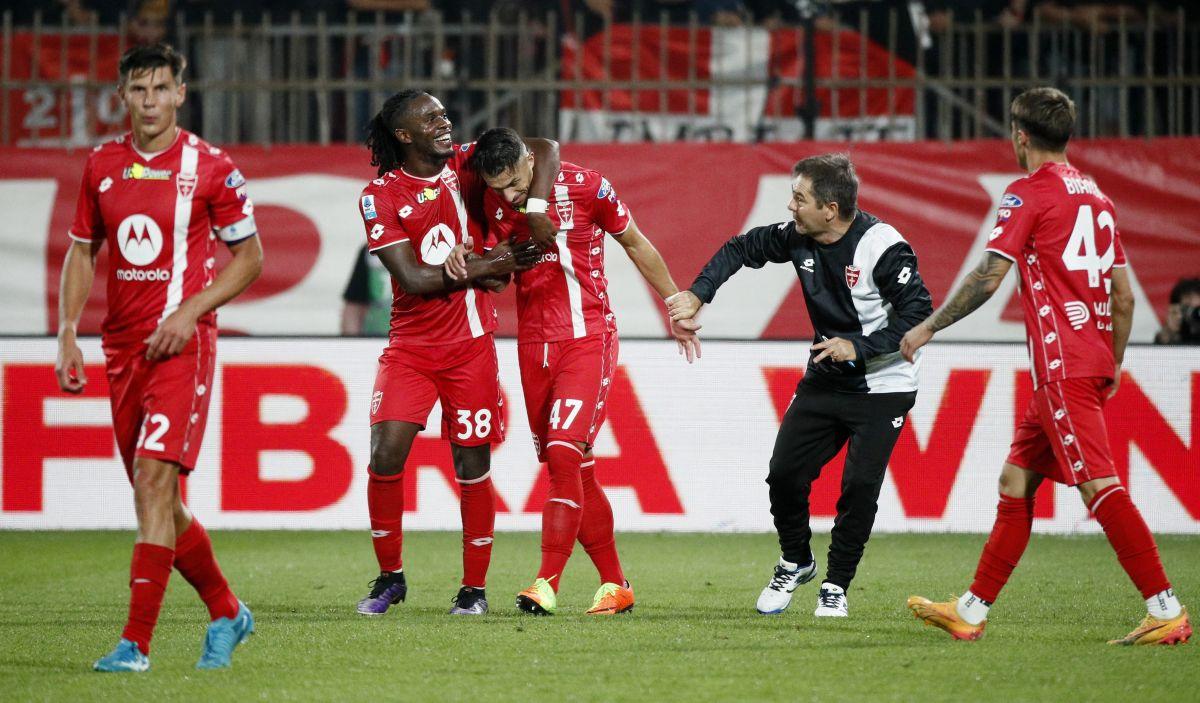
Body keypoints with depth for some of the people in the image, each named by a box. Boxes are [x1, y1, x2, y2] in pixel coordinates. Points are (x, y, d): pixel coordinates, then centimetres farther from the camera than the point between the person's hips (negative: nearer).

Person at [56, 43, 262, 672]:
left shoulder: (208, 167, -5)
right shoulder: (102, 165, 9)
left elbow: (250, 256, 1)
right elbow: (82, 251, 17)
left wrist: (190, 311, -11)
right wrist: (67, 333, 5)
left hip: (181, 343, -6)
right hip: (122, 347, 6)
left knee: (154, 479, -16)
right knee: (156, 498, 9)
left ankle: (136, 640, -17)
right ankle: (226, 613, 28)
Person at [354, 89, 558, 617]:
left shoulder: (465, 164, 1)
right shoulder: (380, 196, -6)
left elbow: (544, 150, -2)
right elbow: (414, 279, -12)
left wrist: (536, 209, -18)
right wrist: (485, 268, -11)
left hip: (470, 343, 1)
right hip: (410, 345, -1)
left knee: (473, 466, 1)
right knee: (385, 455, -11)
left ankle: (474, 587, 13)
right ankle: (389, 577, 8)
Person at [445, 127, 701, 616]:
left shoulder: (585, 187, -10)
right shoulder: (496, 202, 3)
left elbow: (637, 247, 3)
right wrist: (465, 258, -8)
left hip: (587, 337, -5)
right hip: (533, 344, 5)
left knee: (564, 453, -19)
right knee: (575, 470, 6)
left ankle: (547, 583, -21)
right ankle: (614, 585, 15)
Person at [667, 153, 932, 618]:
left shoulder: (881, 246, -24)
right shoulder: (798, 237, -5)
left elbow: (918, 313, -25)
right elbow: (741, 249, 10)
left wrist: (858, 347, -29)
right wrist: (698, 294, -3)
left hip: (881, 386, -6)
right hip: (824, 382, 6)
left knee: (859, 484, -13)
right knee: (785, 471, -2)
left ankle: (836, 586, 4)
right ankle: (795, 563, 23)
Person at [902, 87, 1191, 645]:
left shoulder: (1029, 194, -6)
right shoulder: (1096, 196, 17)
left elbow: (987, 279, -12)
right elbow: (1123, 294, 18)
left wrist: (927, 327, -3)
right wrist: (1114, 365, 26)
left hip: (1062, 364, -9)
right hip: (1093, 361, 9)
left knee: (1098, 487, -13)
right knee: (1015, 482, 13)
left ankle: (1167, 611, -19)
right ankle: (972, 610, 15)